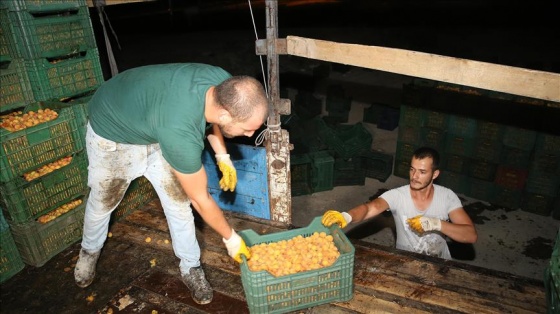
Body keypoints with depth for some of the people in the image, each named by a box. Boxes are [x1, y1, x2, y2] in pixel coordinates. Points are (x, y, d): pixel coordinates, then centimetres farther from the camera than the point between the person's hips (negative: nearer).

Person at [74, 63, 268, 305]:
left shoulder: (223, 83, -26)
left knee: (179, 203, 2)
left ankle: (190, 267, 23)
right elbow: (200, 199, -29)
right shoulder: (179, 132, -45)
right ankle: (90, 251, 48)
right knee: (103, 202, 17)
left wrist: (223, 157, -5)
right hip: (111, 131, -5)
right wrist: (231, 238, -14)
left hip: (155, 125, 5)